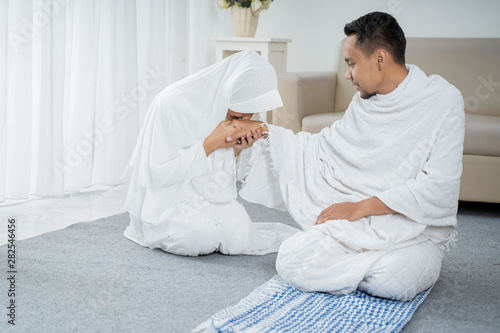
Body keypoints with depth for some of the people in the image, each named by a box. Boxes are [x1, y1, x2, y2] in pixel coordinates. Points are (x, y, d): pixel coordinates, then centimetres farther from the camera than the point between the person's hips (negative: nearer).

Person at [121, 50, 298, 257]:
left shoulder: (224, 107, 1)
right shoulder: (175, 102, -23)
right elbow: (160, 174, -26)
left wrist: (234, 150, -13)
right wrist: (211, 143, -26)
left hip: (201, 201, 7)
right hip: (165, 206, -7)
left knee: (240, 235, -12)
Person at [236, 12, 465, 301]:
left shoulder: (443, 101, -12)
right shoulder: (365, 101, 9)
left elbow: (438, 187, -19)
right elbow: (327, 146, 20)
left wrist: (361, 207, -20)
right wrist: (266, 131, 16)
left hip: (417, 229, -4)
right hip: (363, 222, 5)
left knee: (391, 282, -36)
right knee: (290, 263, -18)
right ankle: (379, 260, 1)